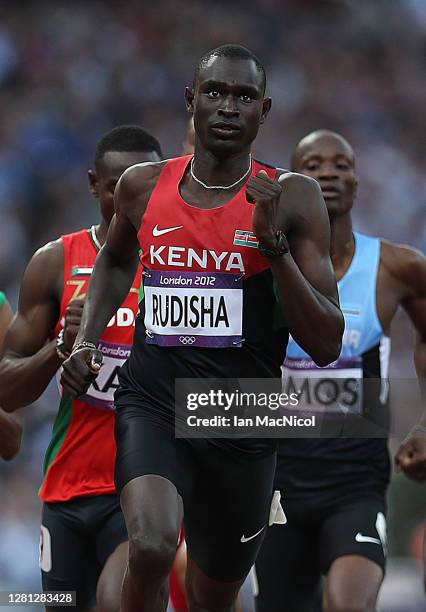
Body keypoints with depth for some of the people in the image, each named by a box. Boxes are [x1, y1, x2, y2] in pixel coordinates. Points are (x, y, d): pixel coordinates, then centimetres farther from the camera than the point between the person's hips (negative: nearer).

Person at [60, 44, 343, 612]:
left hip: (243, 423, 1)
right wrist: (86, 340, 11)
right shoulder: (143, 186, 1)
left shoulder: (291, 198, -5)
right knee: (151, 548, -31)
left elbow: (326, 346, -10)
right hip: (152, 401, 0)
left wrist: (273, 241, -19)